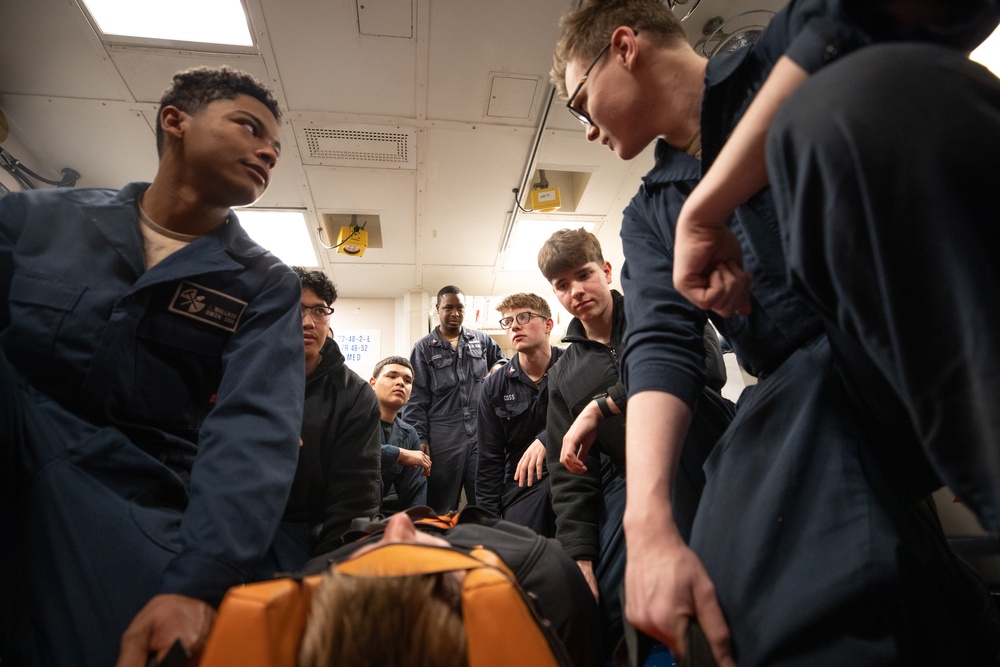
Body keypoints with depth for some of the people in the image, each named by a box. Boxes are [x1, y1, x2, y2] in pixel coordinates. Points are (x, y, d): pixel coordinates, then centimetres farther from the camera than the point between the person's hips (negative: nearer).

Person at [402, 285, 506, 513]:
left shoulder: (482, 340, 11)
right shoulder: (424, 348, 5)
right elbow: (416, 399, 1)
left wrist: (500, 368, 0)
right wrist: (420, 438, -7)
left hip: (482, 434, 2)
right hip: (443, 438, -1)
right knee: (442, 508, 8)